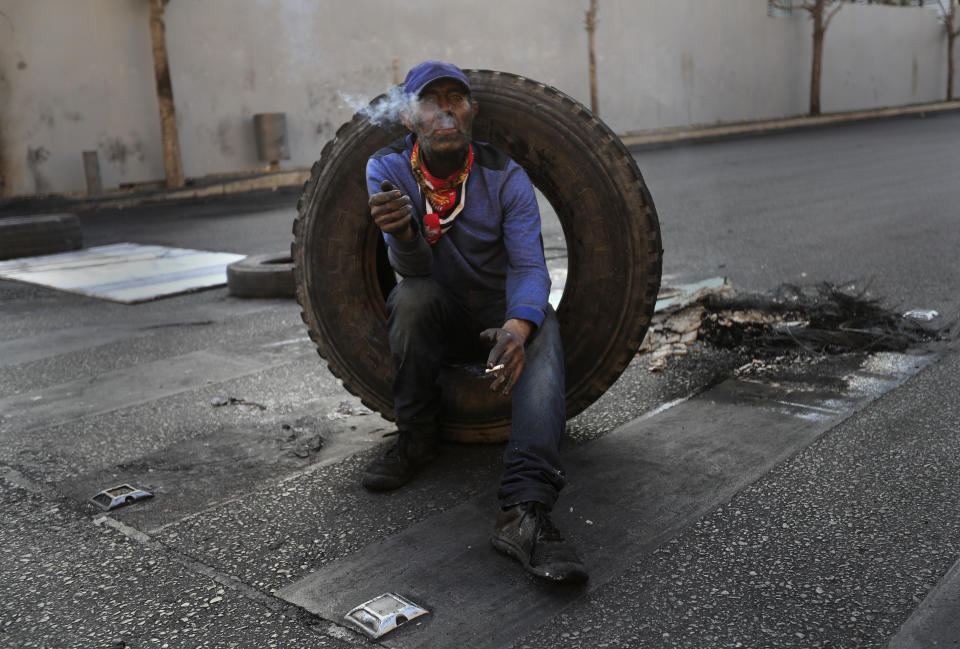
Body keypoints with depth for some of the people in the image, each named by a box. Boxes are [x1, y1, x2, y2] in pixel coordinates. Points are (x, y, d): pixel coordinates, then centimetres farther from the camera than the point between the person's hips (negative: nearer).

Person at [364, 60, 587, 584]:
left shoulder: (506, 177, -13)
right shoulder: (387, 169, -12)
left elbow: (529, 267, -21)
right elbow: (413, 268, -21)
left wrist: (517, 328, -43)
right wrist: (402, 232, -47)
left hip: (501, 312, 0)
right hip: (435, 320, 1)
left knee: (542, 334, -32)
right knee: (413, 295, -32)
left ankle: (524, 511, -48)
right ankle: (417, 439, -10)